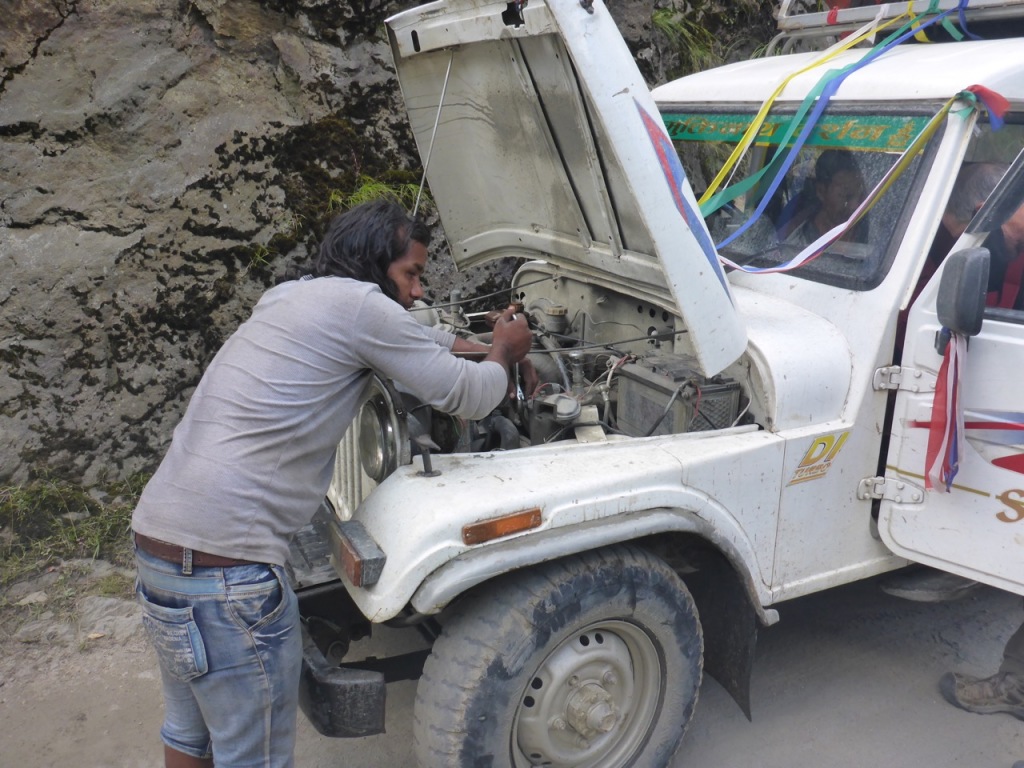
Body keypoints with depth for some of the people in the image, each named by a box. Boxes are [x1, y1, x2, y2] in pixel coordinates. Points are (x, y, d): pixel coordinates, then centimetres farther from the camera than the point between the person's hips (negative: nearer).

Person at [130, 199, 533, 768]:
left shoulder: (287, 297, 16)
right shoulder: (358, 302, -10)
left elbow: (414, 339, 33)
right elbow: (469, 397, -3)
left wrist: (478, 348, 30)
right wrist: (503, 356, 17)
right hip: (226, 566, -10)